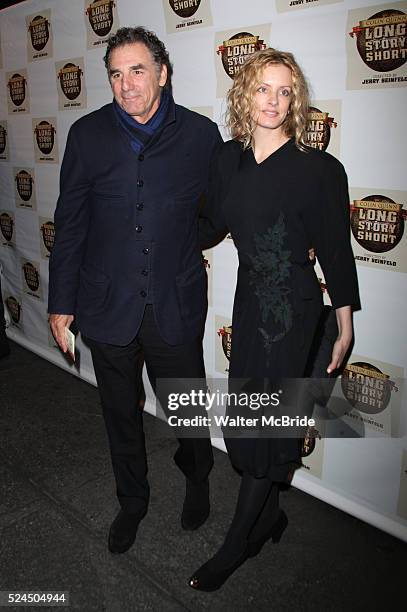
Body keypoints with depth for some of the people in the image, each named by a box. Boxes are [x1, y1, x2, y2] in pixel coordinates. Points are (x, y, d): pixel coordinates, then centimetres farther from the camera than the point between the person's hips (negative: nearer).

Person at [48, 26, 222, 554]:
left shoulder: (201, 134, -4)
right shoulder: (88, 134, -2)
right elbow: (70, 223, 1)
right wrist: (61, 302, 2)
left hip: (177, 307, -1)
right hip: (107, 307, 2)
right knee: (121, 414, 18)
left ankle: (197, 476, 48)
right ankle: (132, 500, 44)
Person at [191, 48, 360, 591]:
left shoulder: (319, 170, -13)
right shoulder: (229, 158, 2)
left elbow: (336, 251, -8)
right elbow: (211, 226, 13)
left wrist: (345, 327, -5)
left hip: (293, 308, -6)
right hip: (250, 300, 6)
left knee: (267, 423, 3)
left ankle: (236, 546, 23)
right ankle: (270, 516, 40)